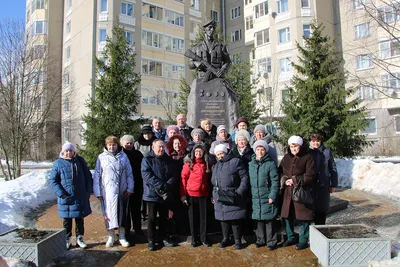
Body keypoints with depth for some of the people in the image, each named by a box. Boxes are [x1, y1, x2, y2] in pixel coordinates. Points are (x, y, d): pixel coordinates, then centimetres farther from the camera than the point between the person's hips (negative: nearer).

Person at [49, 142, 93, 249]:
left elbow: (88, 176, 9)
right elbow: (52, 180, -2)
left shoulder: (80, 161, 3)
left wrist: (88, 191, 2)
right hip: (65, 197, -1)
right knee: (66, 219, 9)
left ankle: (79, 238, 24)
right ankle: (67, 239, 22)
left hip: (80, 197, 2)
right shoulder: (58, 163, -3)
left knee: (79, 218, 11)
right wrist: (61, 193, -11)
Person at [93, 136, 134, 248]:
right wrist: (98, 192, -3)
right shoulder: (101, 157, 1)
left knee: (122, 213, 9)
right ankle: (111, 237, 20)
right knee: (109, 213, 4)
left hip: (122, 191, 2)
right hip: (108, 191, -1)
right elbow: (97, 176, 1)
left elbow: (129, 173, 6)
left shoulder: (123, 156, 5)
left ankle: (122, 237, 22)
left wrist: (130, 188, 0)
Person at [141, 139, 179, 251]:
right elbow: (147, 175, -18)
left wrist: (168, 185, -16)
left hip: (165, 194, 4)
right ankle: (151, 240, 17)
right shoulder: (147, 159, -6)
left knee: (164, 217, 14)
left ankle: (163, 238, 27)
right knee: (152, 218, 5)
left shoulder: (168, 160, 8)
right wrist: (161, 185, -23)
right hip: (152, 194, -4)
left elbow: (174, 175, 3)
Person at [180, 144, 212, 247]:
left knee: (203, 217, 7)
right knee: (193, 217, 8)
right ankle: (194, 239, 20)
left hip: (203, 195, 2)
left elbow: (209, 180, 10)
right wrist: (183, 195, -9)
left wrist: (210, 194, 4)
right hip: (191, 195, -2)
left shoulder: (207, 165, 6)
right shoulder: (188, 164, -2)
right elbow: (183, 179, -4)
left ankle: (203, 239, 19)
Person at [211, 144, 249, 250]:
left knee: (235, 219, -2)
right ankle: (225, 239, 26)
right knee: (223, 219, 11)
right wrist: (213, 195, 12)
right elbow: (213, 182, 21)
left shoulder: (235, 162, -1)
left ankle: (238, 240, 14)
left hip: (233, 197, -5)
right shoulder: (215, 166, 18)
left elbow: (244, 177, -4)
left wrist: (240, 192, -12)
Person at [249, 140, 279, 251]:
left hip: (268, 198, -4)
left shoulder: (270, 164, -5)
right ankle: (260, 240, 25)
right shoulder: (251, 164, 9)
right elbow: (248, 180, 14)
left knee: (270, 221, 2)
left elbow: (275, 182, -7)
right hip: (255, 197, 4)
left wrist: (272, 196, -13)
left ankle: (271, 242, 15)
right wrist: (249, 195, 10)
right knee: (258, 220, 11)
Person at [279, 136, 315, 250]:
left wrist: (294, 180, -14)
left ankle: (303, 240, 17)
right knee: (287, 215, 10)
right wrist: (285, 180, -10)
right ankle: (290, 238, 27)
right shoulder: (286, 157, 10)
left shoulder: (307, 158, -5)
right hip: (288, 191, 5)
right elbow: (280, 172, 10)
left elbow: (310, 175, -11)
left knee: (304, 217, 1)